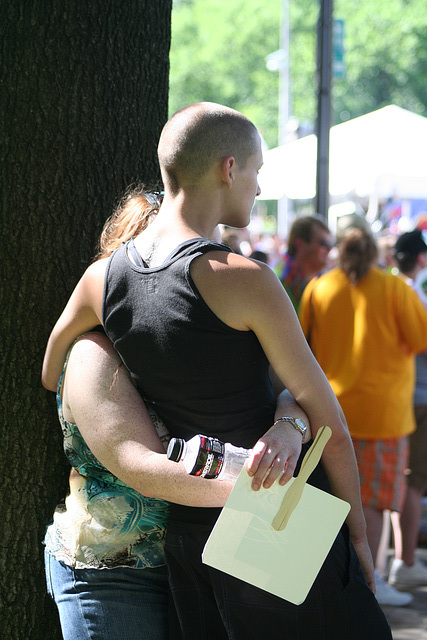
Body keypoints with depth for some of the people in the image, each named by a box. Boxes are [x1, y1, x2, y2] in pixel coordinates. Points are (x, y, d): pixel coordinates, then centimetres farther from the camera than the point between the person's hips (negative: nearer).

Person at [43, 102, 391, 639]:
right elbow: (326, 418, -9)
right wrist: (357, 530, 3)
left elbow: (51, 375, 22)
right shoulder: (243, 279, -16)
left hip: (185, 532, 7)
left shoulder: (101, 279, 2)